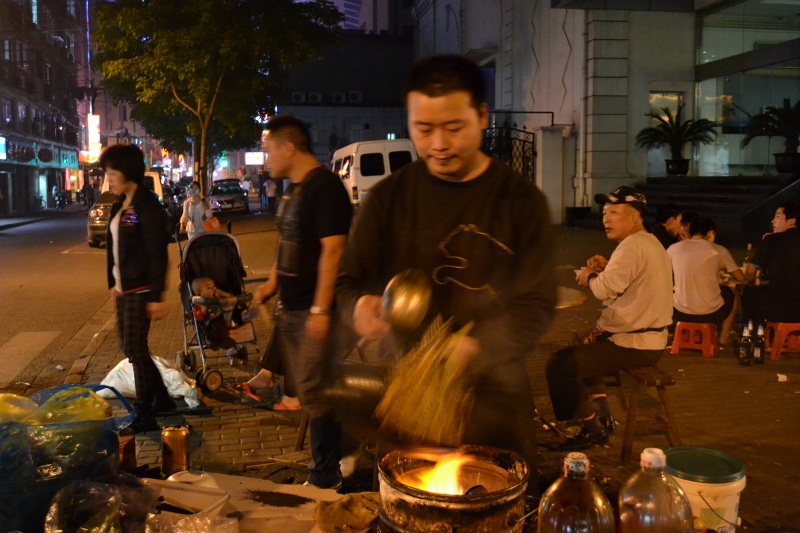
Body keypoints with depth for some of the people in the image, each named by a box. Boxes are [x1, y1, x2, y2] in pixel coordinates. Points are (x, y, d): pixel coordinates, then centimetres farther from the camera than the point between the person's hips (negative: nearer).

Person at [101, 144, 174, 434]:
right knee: (131, 348, 15)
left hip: (140, 290, -9)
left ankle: (145, 416, 9)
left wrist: (156, 296, -20)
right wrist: (114, 283, 18)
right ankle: (162, 399, 29)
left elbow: (157, 254, -18)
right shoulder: (119, 205, 11)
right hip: (124, 289, 9)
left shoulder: (147, 205, -16)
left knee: (135, 350, -3)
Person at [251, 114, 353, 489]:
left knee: (314, 391, -4)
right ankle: (336, 452, 31)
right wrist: (272, 282, 11)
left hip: (313, 310, -10)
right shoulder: (293, 189, 14)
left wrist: (320, 310, -24)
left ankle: (324, 478, 9)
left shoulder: (324, 187, -16)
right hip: (292, 308, 10)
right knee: (307, 388, 16)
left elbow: (332, 250, -21)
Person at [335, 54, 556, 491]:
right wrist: (361, 306, -18)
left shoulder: (520, 199, -3)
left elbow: (536, 304, -7)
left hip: (492, 395, 0)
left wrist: (471, 349, -24)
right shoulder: (388, 198, 1)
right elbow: (349, 281, 6)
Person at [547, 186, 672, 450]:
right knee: (581, 351, 30)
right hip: (649, 338, 11)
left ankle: (592, 429, 3)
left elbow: (606, 289, -28)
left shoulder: (633, 246, -19)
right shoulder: (650, 242, 15)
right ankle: (602, 417, 26)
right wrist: (605, 269, 3)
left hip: (634, 345, -11)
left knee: (559, 364, -10)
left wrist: (589, 276, -8)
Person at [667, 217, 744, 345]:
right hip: (711, 312, 0)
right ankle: (724, 336, 41)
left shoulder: (674, 248, -2)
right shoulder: (718, 250, -4)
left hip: (680, 312, 1)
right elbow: (740, 278, 5)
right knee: (731, 292, 32)